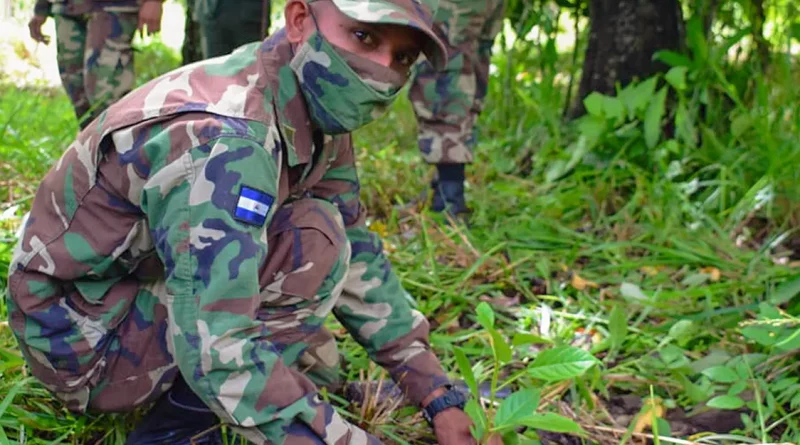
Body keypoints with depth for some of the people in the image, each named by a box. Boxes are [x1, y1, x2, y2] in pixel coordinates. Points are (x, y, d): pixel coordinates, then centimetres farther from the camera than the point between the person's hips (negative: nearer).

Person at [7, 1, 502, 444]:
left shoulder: (318, 110, -4)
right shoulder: (224, 137, -32)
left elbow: (358, 256, 2)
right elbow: (217, 353, -36)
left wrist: (440, 399, -2)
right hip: (84, 336, -8)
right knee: (314, 243, -22)